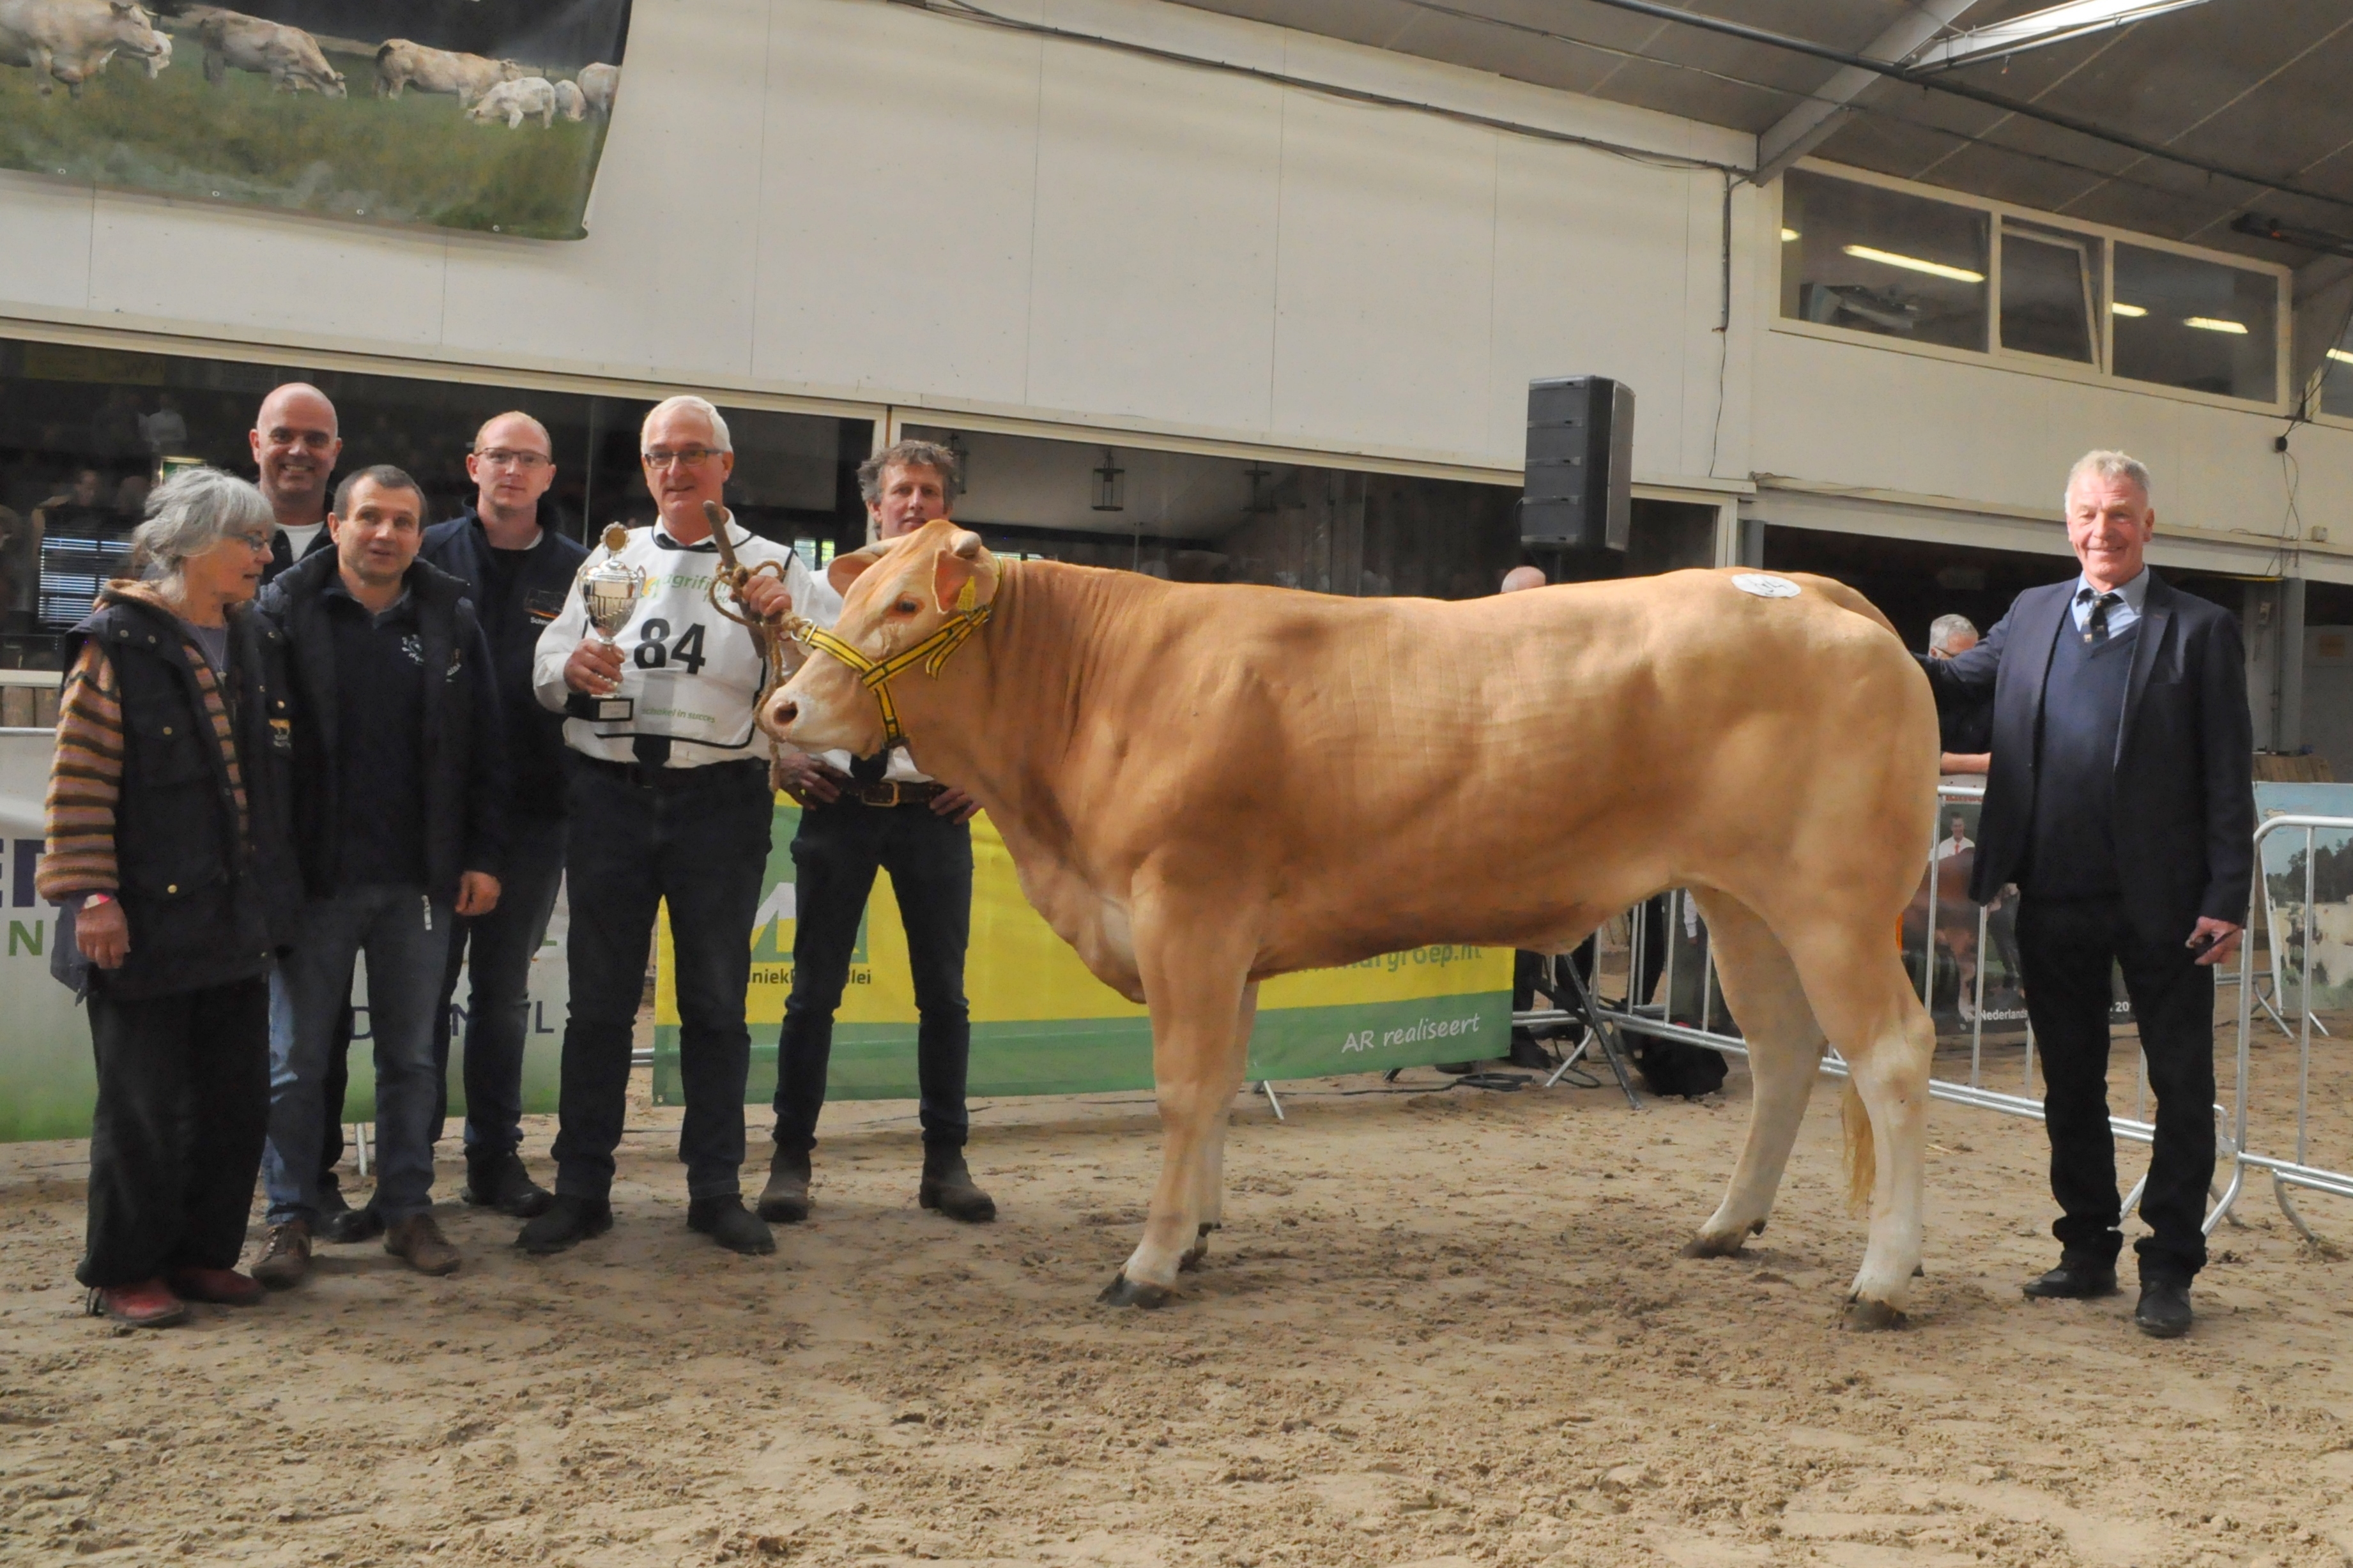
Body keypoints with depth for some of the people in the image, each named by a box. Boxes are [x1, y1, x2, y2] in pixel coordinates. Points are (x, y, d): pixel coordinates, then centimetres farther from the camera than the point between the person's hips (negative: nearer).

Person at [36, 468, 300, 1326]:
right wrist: (92, 893, -16)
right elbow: (80, 779, -12)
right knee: (143, 1104, 2)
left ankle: (202, 1251, 24)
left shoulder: (256, 644, 12)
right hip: (148, 921, -7)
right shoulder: (118, 642, -9)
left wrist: (277, 888, 17)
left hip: (237, 919, 7)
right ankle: (124, 1271, 16)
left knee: (236, 1096, 10)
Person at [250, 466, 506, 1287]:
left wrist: (481, 856, 2)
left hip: (419, 880, 2)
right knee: (296, 1058, 6)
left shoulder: (451, 618, 6)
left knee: (411, 1056, 10)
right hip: (313, 878, -2)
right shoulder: (284, 610, 0)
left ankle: (408, 1210, 20)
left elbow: (483, 748, 7)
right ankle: (292, 1219, 17)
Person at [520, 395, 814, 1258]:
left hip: (721, 801, -2)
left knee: (716, 1001, 6)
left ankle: (716, 1188, 15)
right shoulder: (612, 558, 14)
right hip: (611, 794, 2)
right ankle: (581, 1189, 13)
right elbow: (545, 669, 10)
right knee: (599, 1000, 5)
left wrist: (791, 616, -23)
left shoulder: (773, 567, 7)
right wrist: (571, 667, -13)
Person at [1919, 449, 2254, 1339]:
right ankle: (2088, 1250, 27)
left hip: (2161, 904, -3)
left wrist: (2227, 897, -9)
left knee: (2182, 1088, 5)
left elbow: (2228, 778, -3)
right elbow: (1962, 679, 22)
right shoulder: (2033, 615, 11)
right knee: (2070, 1083, 13)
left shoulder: (2199, 630, 0)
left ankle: (2168, 1270, 16)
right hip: (2056, 900, 4)